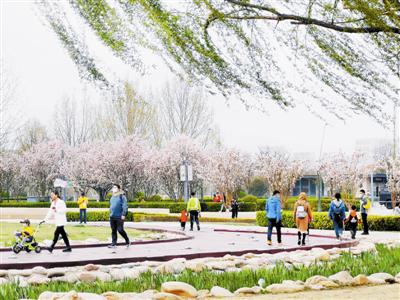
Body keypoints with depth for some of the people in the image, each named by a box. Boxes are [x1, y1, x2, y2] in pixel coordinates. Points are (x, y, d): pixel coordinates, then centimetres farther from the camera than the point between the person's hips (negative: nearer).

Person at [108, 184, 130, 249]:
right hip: (112, 217, 7)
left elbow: (125, 206, -12)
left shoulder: (122, 196, -7)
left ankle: (127, 241, 12)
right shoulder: (112, 197, 17)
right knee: (113, 230, 6)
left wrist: (123, 214, -18)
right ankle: (113, 244, 10)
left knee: (120, 230, -7)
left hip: (119, 217, -7)